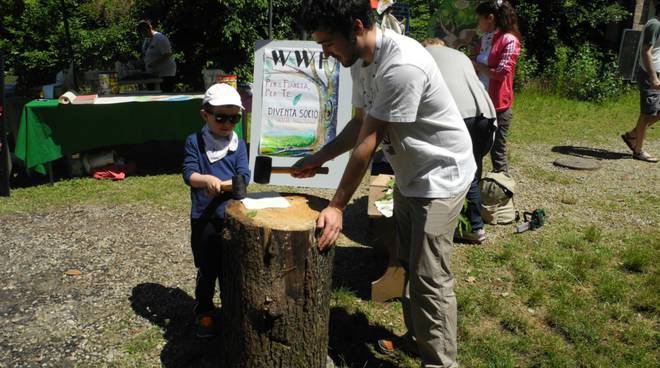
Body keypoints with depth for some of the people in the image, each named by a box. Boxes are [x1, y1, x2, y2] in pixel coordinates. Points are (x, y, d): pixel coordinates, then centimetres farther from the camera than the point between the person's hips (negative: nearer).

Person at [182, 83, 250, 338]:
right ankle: (204, 313, 31)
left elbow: (244, 178, -8)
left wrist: (221, 185, -26)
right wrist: (207, 179, -32)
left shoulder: (239, 145, 0)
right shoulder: (194, 142, -3)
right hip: (203, 219, -1)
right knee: (206, 270, 11)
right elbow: (189, 174, -12)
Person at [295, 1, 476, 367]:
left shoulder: (401, 65, -31)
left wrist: (336, 206, -21)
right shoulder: (360, 58, -2)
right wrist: (318, 159, 1)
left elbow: (368, 141, -28)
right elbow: (359, 123, 8)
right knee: (408, 266, 19)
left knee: (430, 279, -3)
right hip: (408, 174, 9)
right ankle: (417, 337, 38)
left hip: (440, 177, -9)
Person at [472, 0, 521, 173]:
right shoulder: (484, 39, 13)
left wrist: (475, 65, -8)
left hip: (498, 106, -8)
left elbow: (501, 73, -17)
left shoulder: (509, 40, -10)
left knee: (497, 152, -1)